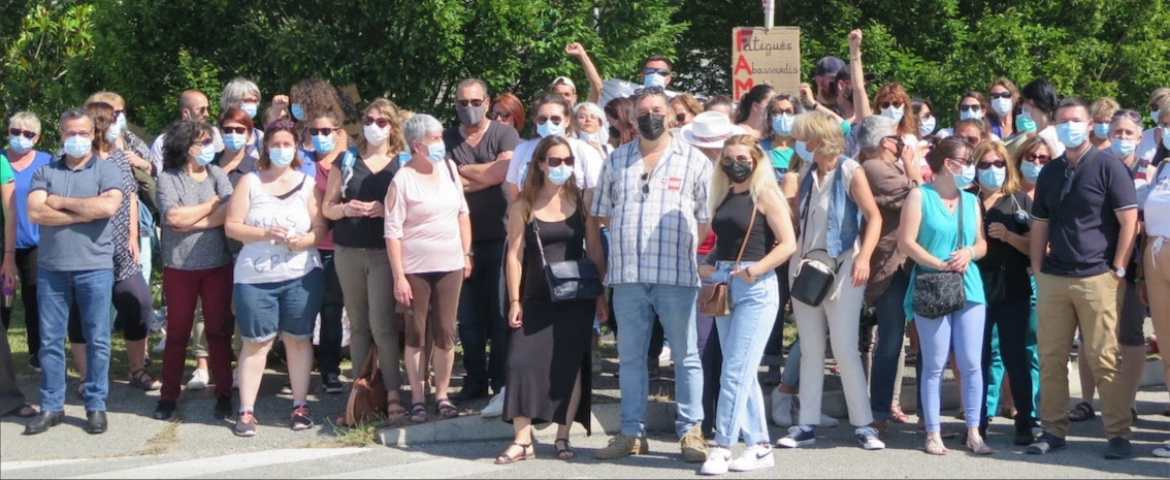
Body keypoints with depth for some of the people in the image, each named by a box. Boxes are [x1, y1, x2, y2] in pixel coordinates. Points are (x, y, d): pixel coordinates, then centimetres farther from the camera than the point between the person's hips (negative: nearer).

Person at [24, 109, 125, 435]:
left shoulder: (107, 170, 2)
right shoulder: (45, 172, 9)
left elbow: (109, 206, -16)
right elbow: (35, 212, -7)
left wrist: (60, 202, -8)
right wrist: (86, 211, -12)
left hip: (95, 267, -2)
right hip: (51, 268, 2)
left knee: (97, 340, 3)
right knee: (50, 340, 7)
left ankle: (96, 406, 12)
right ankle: (51, 407, 15)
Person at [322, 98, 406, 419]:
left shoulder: (404, 163, 4)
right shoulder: (347, 161, 10)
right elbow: (327, 208, 11)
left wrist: (385, 210, -17)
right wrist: (345, 209, -10)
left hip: (384, 252, -3)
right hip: (348, 251, 3)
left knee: (382, 324, -11)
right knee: (358, 324, 8)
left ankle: (393, 395, -8)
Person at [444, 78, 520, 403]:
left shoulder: (504, 134, 1)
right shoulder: (447, 139, 9)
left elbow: (505, 170, -16)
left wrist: (463, 171, -5)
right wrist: (485, 175, -10)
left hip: (500, 235, -3)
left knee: (500, 314, 1)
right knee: (468, 315, 7)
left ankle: (502, 382, 10)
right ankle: (475, 380, 18)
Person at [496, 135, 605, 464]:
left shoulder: (581, 200, 2)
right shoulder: (523, 205, 0)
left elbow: (595, 250, 5)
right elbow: (515, 254, 0)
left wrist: (600, 294, 2)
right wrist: (514, 300, -5)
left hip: (576, 296, 0)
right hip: (537, 298, 0)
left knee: (570, 364, 0)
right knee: (524, 361, -7)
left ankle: (562, 438, 11)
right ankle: (523, 440, -1)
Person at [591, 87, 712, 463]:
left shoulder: (694, 160, 4)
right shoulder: (617, 160, 13)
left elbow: (707, 218, 3)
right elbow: (602, 213, 15)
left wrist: (681, 244, -5)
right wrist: (628, 239, 6)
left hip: (677, 275, -3)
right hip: (627, 275, 3)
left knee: (686, 357, 2)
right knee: (630, 357, 8)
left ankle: (690, 431, 8)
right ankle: (632, 433, 16)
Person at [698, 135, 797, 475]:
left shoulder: (765, 195, -5)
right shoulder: (723, 197, 14)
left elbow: (788, 243, -11)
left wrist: (757, 268, -24)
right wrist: (707, 265, 1)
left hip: (756, 288, -7)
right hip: (724, 287, 7)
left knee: (735, 372, -9)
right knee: (743, 373, 9)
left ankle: (722, 448, -6)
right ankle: (760, 447, 16)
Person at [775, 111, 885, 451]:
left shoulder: (850, 171, -7)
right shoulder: (807, 174, 9)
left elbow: (874, 217, -10)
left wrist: (864, 258, -21)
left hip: (841, 268, -6)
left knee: (845, 349, -6)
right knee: (810, 350, 8)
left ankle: (863, 425, 3)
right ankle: (807, 425, 12)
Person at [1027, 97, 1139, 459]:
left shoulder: (1108, 167, -2)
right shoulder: (1049, 173, 13)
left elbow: (1129, 220, -5)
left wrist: (1118, 269, -9)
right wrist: (1038, 270, 9)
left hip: (1097, 278, -5)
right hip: (1054, 278, 5)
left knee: (1104, 360, -4)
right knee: (1051, 358, 5)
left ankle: (1118, 435, 3)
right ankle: (1053, 430, 13)